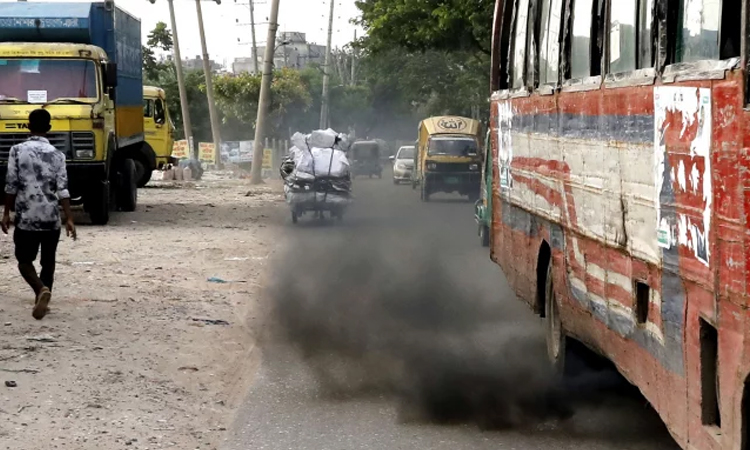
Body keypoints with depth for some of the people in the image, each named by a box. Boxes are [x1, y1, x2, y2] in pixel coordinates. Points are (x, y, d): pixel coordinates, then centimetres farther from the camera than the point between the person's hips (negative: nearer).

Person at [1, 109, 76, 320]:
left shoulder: (18, 150, -6)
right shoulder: (56, 154, -1)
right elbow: (63, 189, -5)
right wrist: (69, 219, -4)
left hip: (26, 217, -2)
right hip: (51, 218, 2)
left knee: (25, 260, 6)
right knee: (48, 261, 16)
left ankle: (41, 290, -20)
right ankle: (42, 301, 17)